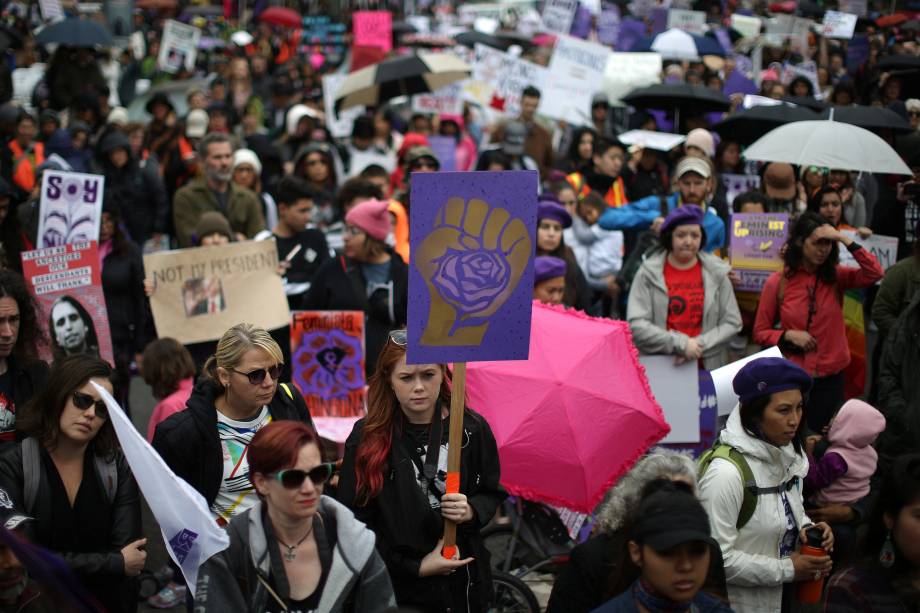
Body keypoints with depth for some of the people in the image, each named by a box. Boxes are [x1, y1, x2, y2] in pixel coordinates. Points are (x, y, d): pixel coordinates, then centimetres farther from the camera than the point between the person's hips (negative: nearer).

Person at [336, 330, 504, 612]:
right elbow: (353, 520, -9)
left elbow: (492, 493, 8)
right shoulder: (366, 438, -10)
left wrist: (471, 512, -15)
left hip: (464, 581, 2)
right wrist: (415, 566, -13)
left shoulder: (472, 429, -6)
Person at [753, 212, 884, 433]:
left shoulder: (836, 276, 1)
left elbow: (875, 273, -17)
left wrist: (844, 239, -17)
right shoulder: (778, 282, -5)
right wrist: (788, 335, -17)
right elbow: (760, 332, 1)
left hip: (831, 376, 2)